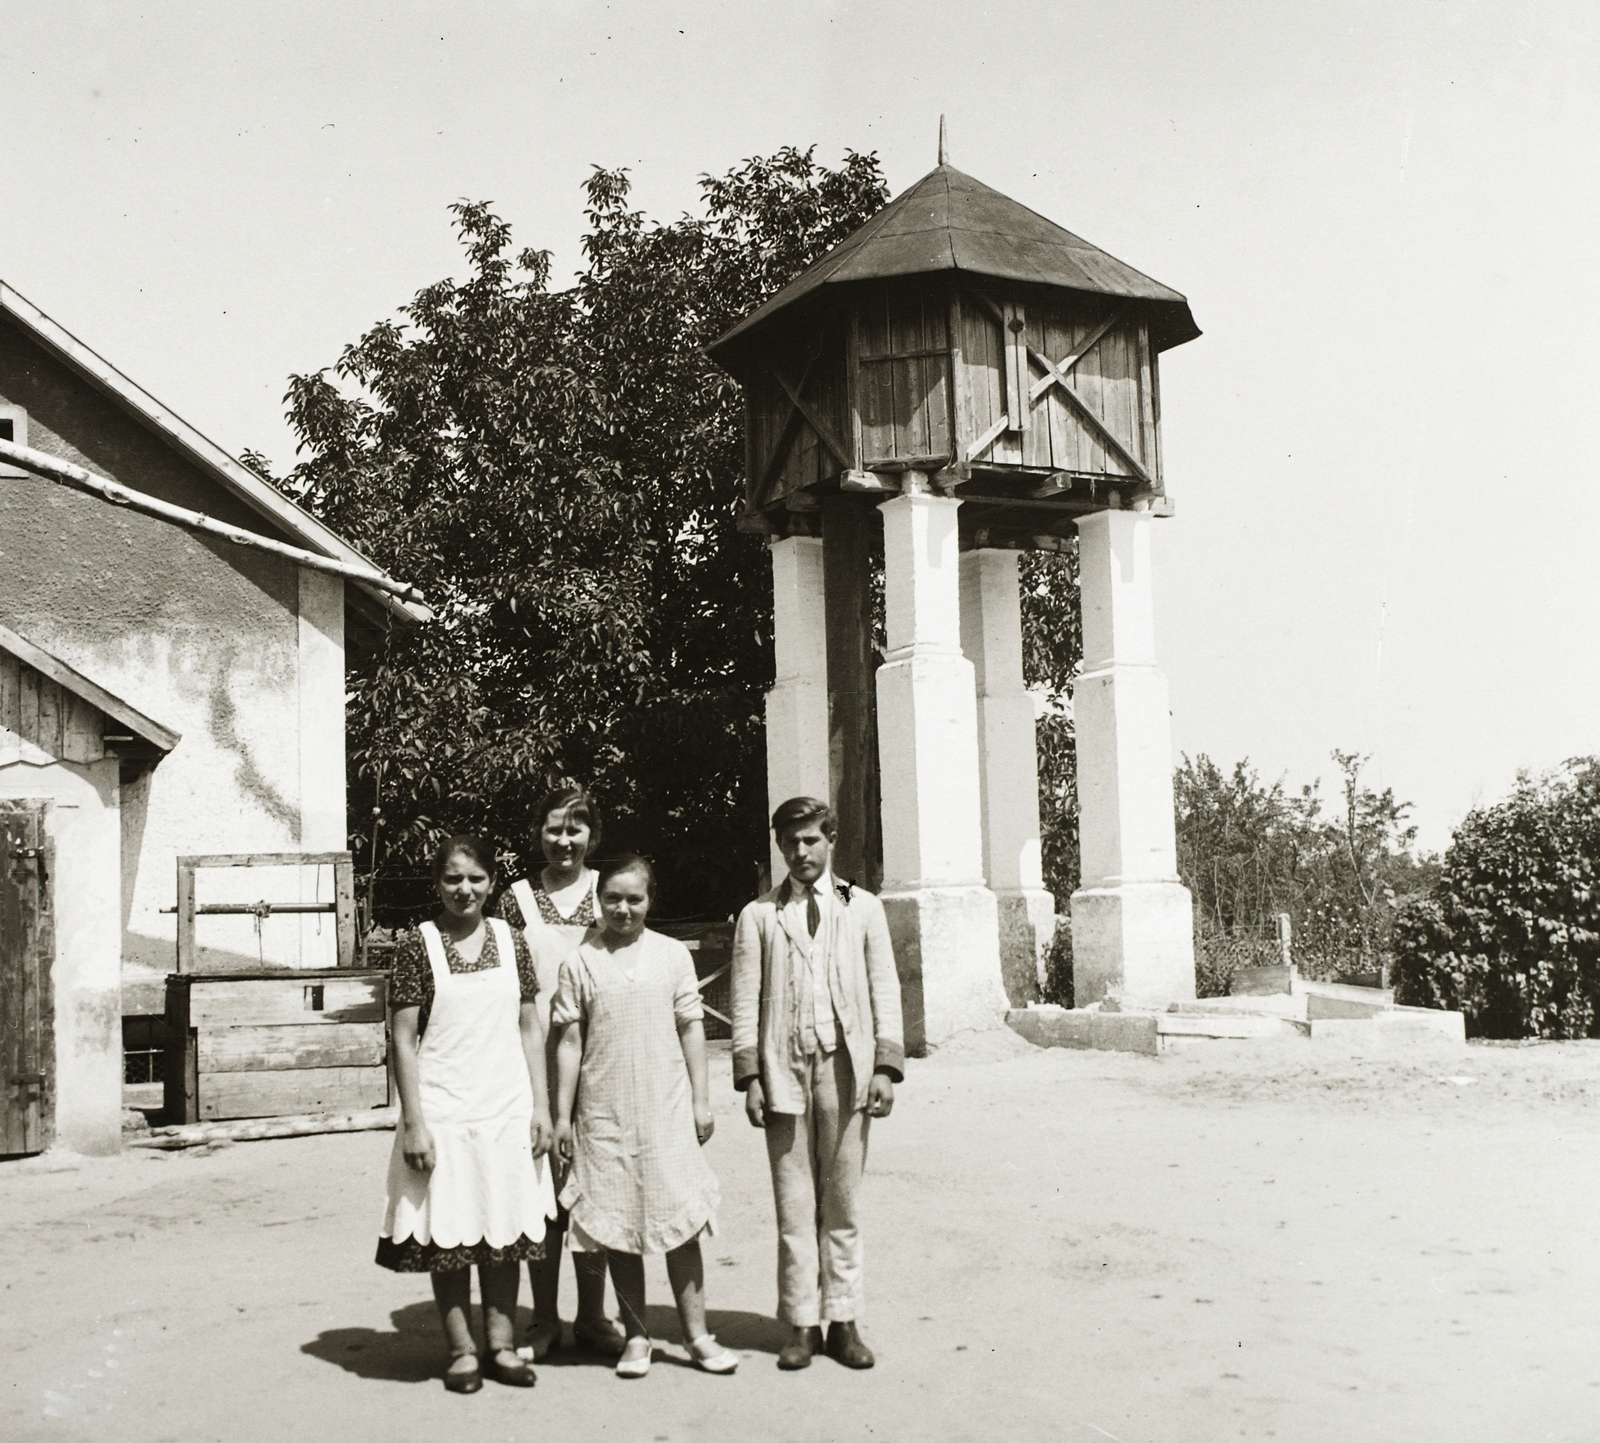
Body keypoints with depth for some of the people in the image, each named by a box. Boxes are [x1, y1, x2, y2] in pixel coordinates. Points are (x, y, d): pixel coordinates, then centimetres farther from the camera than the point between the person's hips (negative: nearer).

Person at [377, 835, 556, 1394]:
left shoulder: (511, 943, 5)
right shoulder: (418, 946, -5)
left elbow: (530, 1028, 8)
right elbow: (404, 1039, -6)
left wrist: (541, 1106, 3)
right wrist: (413, 1121, -10)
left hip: (507, 1108, 3)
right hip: (443, 1111, -3)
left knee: (505, 1229, 9)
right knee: (448, 1233, 4)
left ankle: (502, 1343, 21)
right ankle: (462, 1350, 17)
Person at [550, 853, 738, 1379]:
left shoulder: (673, 955, 4)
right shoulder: (581, 962, 1)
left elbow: (691, 1028, 7)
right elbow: (570, 1041, 2)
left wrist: (701, 1099, 4)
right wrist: (562, 1114, 1)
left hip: (667, 1109, 0)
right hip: (604, 1113, 0)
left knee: (681, 1221, 2)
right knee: (617, 1223, 6)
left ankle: (696, 1335, 11)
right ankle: (636, 1336, 18)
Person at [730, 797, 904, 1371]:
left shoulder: (863, 909, 11)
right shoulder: (759, 916, 8)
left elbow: (885, 991, 8)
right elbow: (745, 1002, 5)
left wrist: (885, 1067, -1)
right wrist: (750, 1076, -3)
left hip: (845, 1066, 1)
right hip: (784, 1067, 0)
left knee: (842, 1203, 5)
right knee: (793, 1204, 3)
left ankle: (843, 1321, 14)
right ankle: (801, 1324, 11)